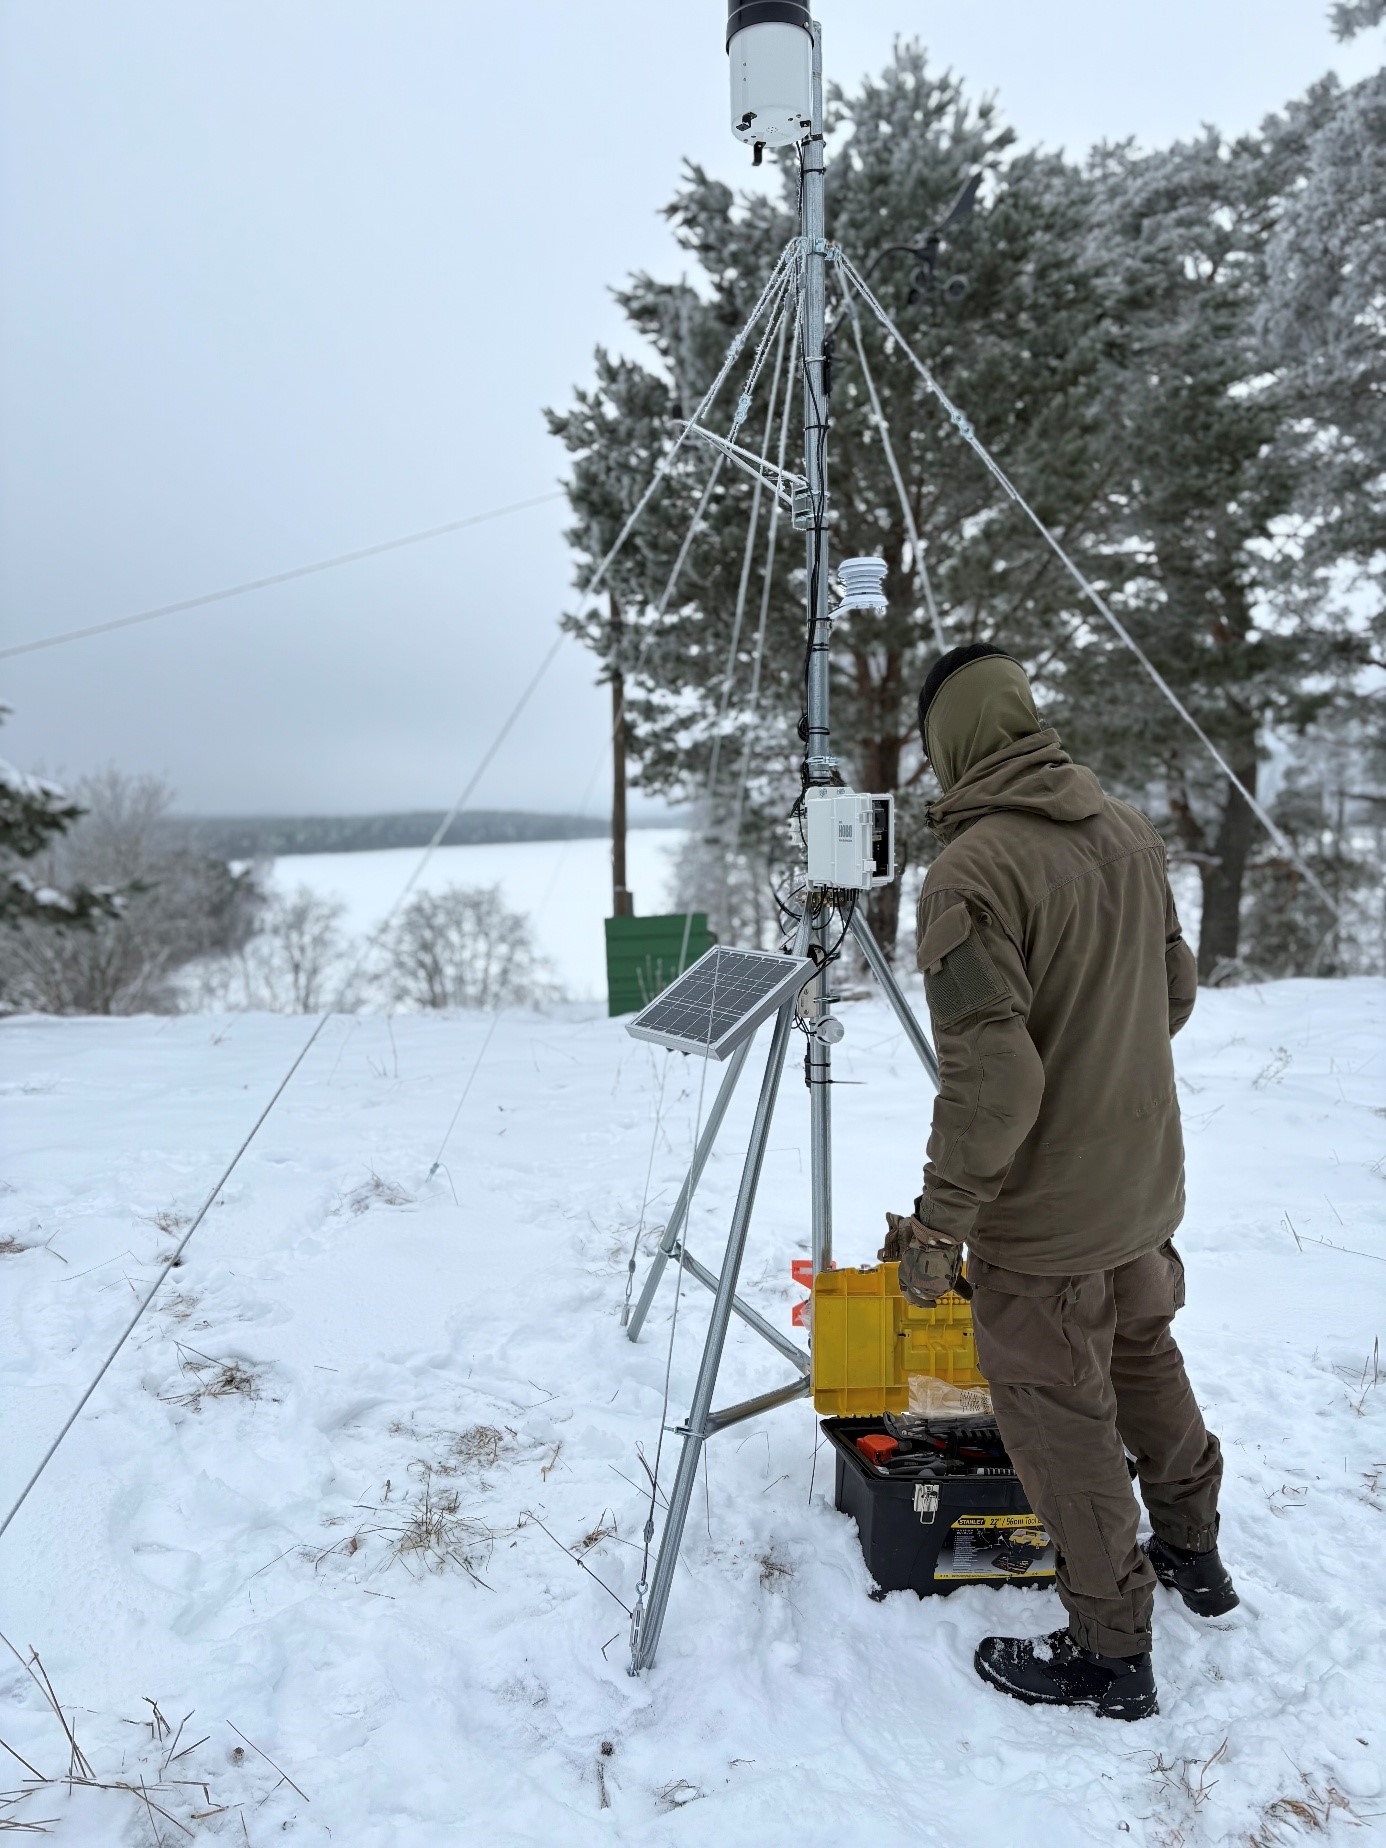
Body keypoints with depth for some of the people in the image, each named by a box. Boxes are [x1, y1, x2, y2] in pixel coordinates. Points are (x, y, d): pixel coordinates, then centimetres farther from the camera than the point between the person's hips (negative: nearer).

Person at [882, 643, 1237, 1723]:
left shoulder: (972, 873, -25)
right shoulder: (1131, 832, -1)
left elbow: (989, 1079, -28)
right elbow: (1177, 989, 9)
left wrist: (939, 1225, -19)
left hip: (1044, 1221, -8)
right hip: (1147, 1184, 8)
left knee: (1064, 1427, 10)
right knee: (1146, 1359, 28)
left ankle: (1112, 1653, 29)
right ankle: (1193, 1552, 50)